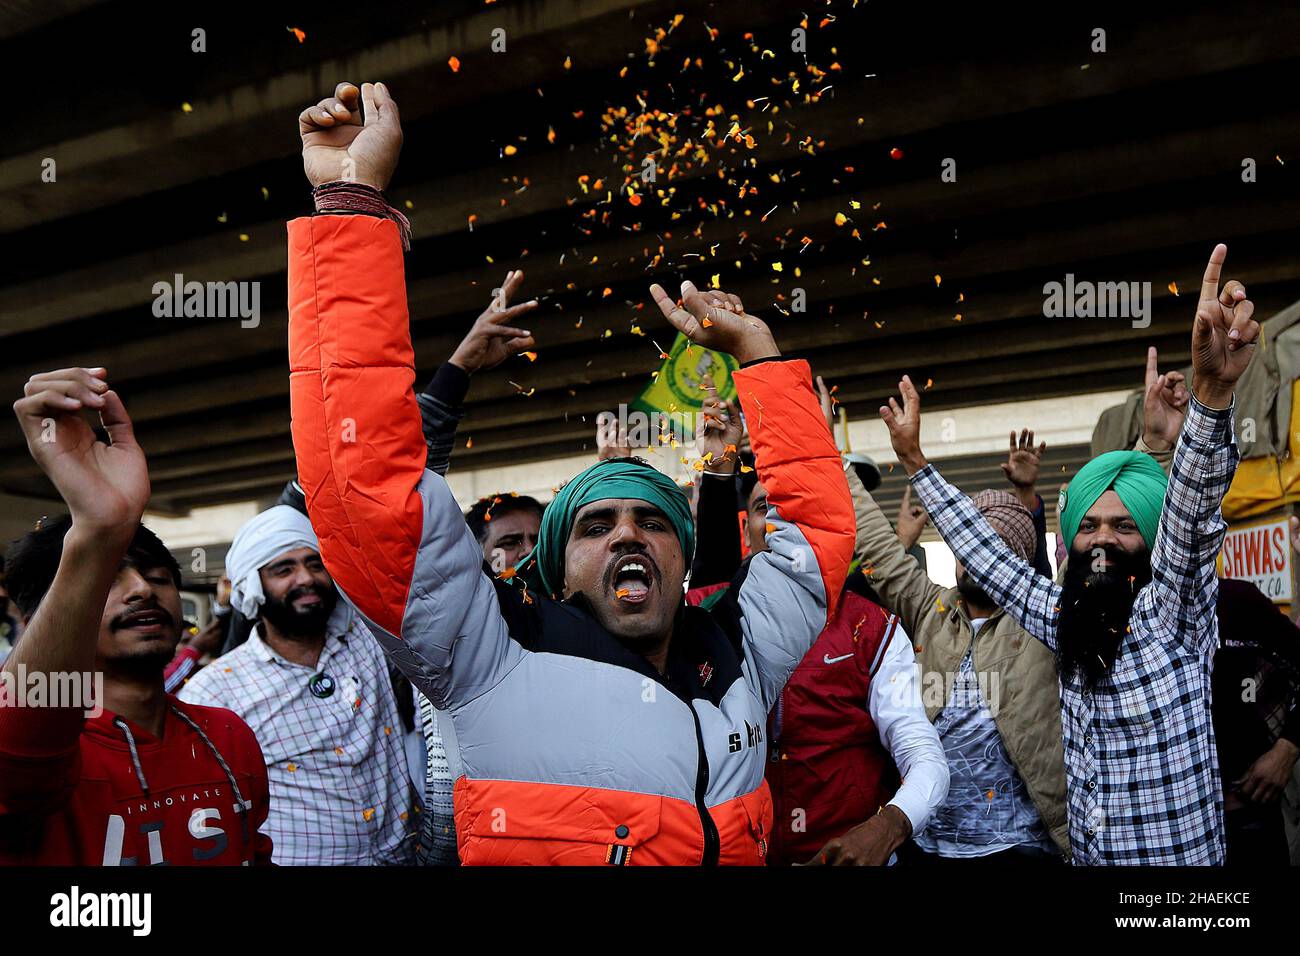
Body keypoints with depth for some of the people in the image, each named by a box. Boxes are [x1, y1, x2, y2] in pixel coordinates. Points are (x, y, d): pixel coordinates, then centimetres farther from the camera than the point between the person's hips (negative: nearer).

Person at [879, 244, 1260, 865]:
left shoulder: (1172, 609, -12)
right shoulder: (1062, 618, 4)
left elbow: (1191, 514, -28)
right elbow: (986, 557, 12)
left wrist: (1212, 390, -44)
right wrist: (915, 461, 12)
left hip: (1182, 858, -5)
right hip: (1088, 858, 6)